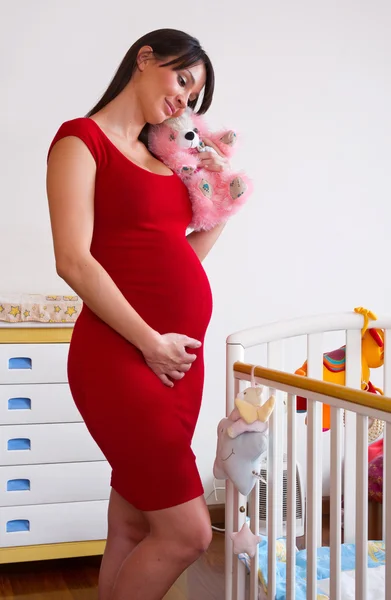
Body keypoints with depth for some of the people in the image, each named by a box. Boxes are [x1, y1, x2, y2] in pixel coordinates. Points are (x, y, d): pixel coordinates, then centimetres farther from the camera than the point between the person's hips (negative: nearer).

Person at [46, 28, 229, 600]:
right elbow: (74, 261, -14)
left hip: (178, 357, 7)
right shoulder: (82, 139, -3)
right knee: (187, 532, -5)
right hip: (123, 358, -7)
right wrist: (150, 343, -15)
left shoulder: (159, 155, 19)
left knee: (133, 525, 13)